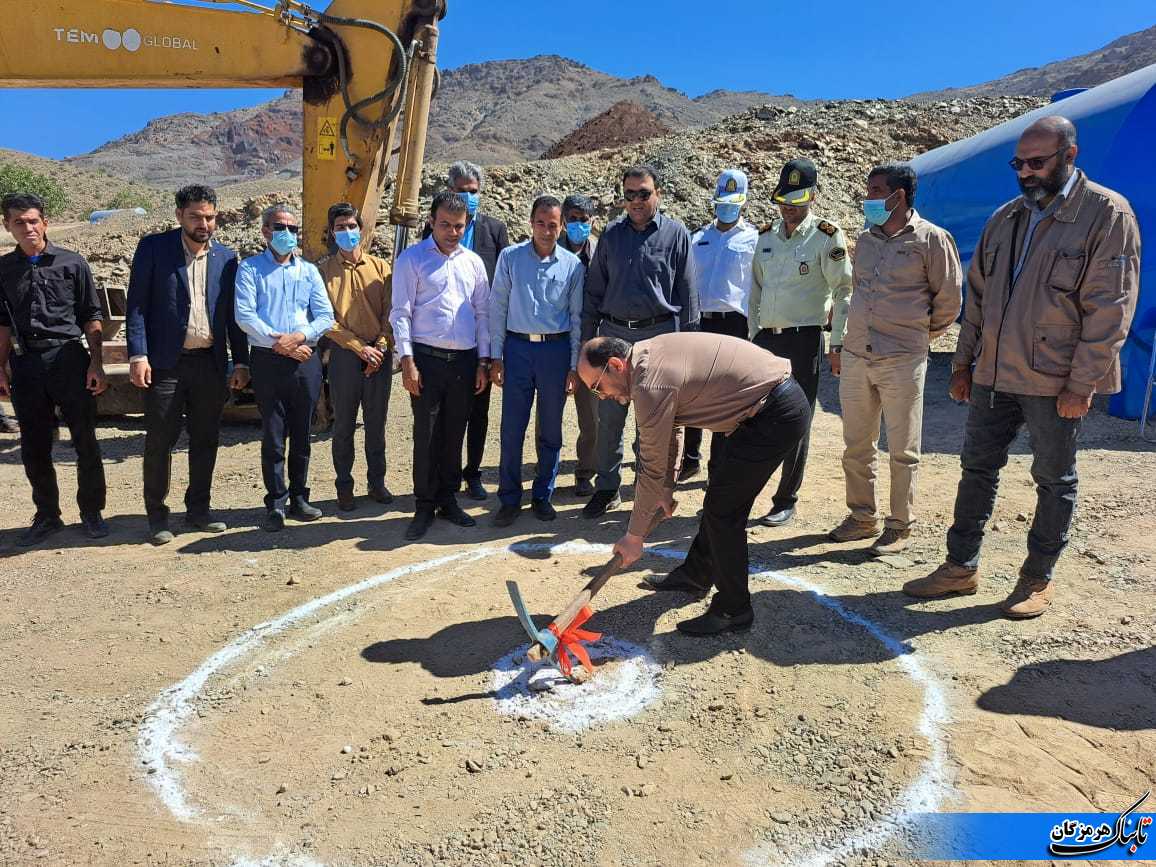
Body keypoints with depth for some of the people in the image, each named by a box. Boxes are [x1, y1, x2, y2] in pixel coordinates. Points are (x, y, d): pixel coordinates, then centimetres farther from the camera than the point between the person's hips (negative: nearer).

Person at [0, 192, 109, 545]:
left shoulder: (72, 263, 1)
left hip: (69, 358, -3)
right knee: (34, 448, 9)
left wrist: (96, 364, -5)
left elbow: (92, 316, 2)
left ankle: (92, 512, 16)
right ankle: (47, 516, 22)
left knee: (86, 442, 2)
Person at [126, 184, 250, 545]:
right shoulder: (153, 247, -2)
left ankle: (199, 508, 25)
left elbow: (233, 314, 10)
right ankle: (157, 515, 17)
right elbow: (136, 304, -4)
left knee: (206, 441, 11)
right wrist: (138, 355, -13)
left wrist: (241, 362, 6)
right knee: (159, 441, 4)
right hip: (166, 363, -3)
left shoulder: (226, 257, 8)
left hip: (211, 363, 3)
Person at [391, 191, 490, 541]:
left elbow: (482, 313, 13)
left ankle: (448, 500, 22)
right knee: (426, 435, 0)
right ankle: (425, 507, 12)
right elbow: (401, 312, -4)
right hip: (427, 358, -3)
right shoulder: (412, 259, 0)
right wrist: (407, 361, -11)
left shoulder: (473, 261, 11)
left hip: (465, 360, 4)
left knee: (455, 434, 10)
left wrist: (483, 361, 8)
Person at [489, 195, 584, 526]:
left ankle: (543, 496, 22)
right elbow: (497, 307, 3)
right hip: (517, 348, 0)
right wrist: (495, 357, -1)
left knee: (551, 431, 8)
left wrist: (574, 365, 2)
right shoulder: (510, 257, 2)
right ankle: (509, 499, 12)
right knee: (511, 429, 0)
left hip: (556, 349, 1)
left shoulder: (572, 265, 3)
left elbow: (577, 318, 6)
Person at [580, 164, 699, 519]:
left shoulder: (676, 234, 2)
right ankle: (607, 488, 19)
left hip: (659, 335, -2)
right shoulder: (611, 235, 9)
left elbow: (687, 293, 2)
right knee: (609, 417, 5)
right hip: (614, 333, 3)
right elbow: (594, 289, 12)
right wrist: (587, 337, 7)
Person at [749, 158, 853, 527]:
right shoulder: (766, 236, 12)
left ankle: (786, 501, 11)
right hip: (766, 337, 5)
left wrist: (837, 345, -10)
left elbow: (843, 292, -6)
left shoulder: (827, 237, -4)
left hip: (804, 340, -5)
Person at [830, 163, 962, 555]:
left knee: (903, 450, 3)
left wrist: (919, 337, 11)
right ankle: (862, 517, 26)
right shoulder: (865, 240, 13)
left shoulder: (931, 239, -4)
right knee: (856, 446, 12)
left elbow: (949, 298, 2)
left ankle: (900, 526, 15)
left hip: (902, 362, -6)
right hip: (855, 358, 6)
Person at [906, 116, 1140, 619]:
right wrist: (963, 363, 10)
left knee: (1054, 481, 9)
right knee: (977, 469, 11)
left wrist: (1082, 384, -16)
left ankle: (1038, 579, 23)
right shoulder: (1006, 218, 9)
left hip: (1056, 382, -5)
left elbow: (1110, 308, -13)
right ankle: (961, 568, 23)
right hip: (993, 374, 6)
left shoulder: (1107, 214, -8)